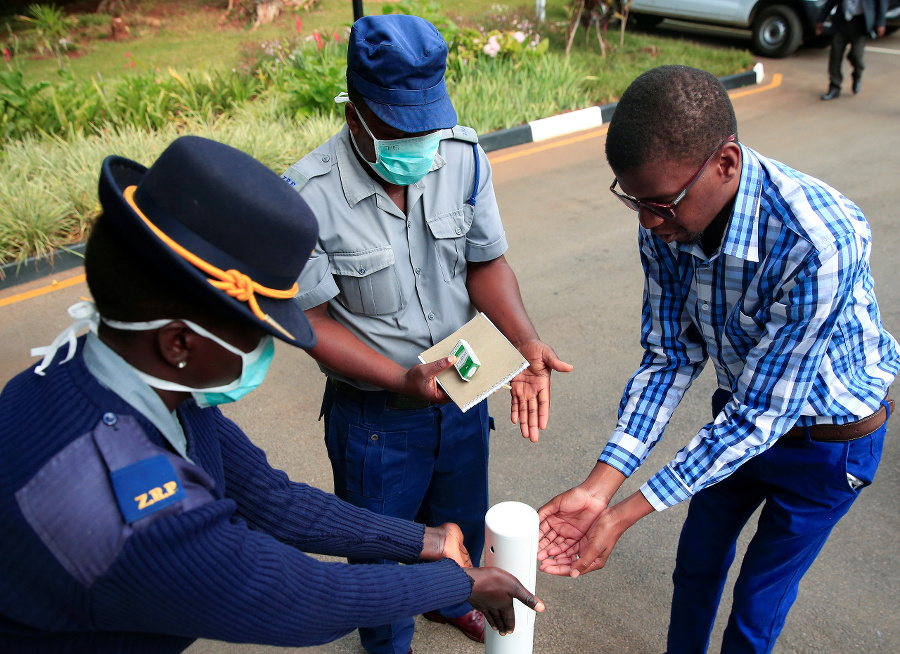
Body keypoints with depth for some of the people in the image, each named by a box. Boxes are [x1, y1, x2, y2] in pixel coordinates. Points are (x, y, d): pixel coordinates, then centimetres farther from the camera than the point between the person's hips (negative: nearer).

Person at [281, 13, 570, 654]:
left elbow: (485, 262, -6)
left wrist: (526, 345, -23)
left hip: (463, 389, 4)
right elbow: (309, 318, -19)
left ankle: (451, 601, 63)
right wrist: (403, 380, -30)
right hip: (375, 415, -4)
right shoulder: (309, 195, -26)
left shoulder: (464, 156, -14)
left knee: (463, 520, 29)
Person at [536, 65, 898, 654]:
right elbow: (671, 356, -13)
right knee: (698, 559, 22)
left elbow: (759, 417, -33)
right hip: (744, 412, 5)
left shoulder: (815, 242, -40)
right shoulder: (667, 221, -21)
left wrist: (625, 514, -31)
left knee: (760, 598, 11)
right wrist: (599, 486, -22)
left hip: (829, 435, -5)